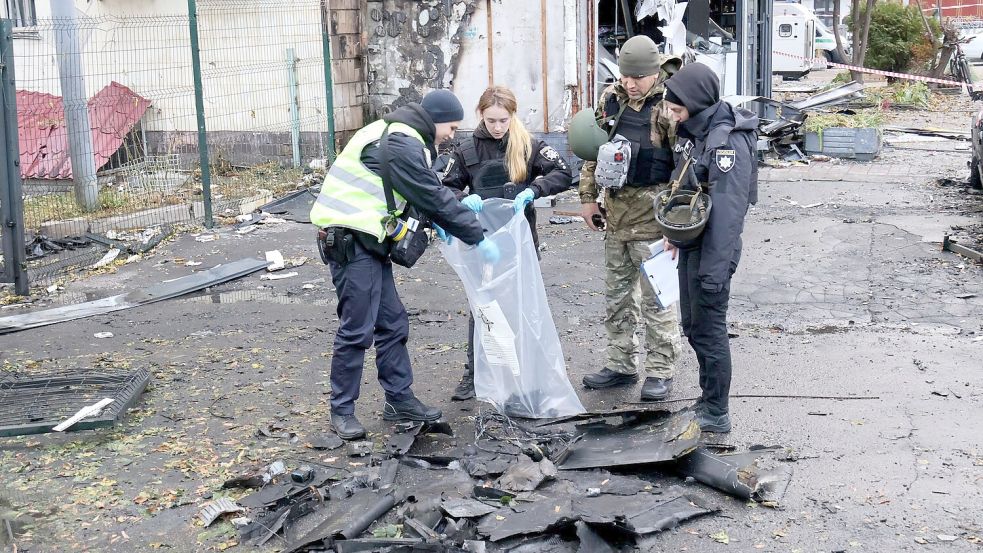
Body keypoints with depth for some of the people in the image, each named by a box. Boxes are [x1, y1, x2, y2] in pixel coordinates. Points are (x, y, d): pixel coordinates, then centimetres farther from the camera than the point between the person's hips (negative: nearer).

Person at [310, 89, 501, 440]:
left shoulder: (398, 136, 17)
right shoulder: (402, 145, -16)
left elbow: (426, 193, 22)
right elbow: (435, 199, -15)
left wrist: (436, 223, 6)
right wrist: (478, 239, -7)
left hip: (367, 240, 11)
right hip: (350, 240, -11)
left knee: (392, 323, 13)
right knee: (357, 329, -5)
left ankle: (399, 400, 21)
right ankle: (342, 410, 6)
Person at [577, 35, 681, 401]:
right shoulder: (612, 99, 6)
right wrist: (588, 196, 13)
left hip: (652, 216, -7)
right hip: (615, 210, 7)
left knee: (655, 298, 0)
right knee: (617, 295, 15)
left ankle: (660, 372, 12)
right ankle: (621, 366, 28)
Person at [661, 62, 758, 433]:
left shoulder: (727, 142, -22)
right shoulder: (693, 130, 7)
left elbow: (728, 210, -25)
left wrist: (714, 270, -25)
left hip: (711, 249, -10)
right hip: (691, 246, 10)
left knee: (708, 329, 0)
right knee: (693, 326, 18)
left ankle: (716, 414, 13)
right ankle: (708, 400, 33)